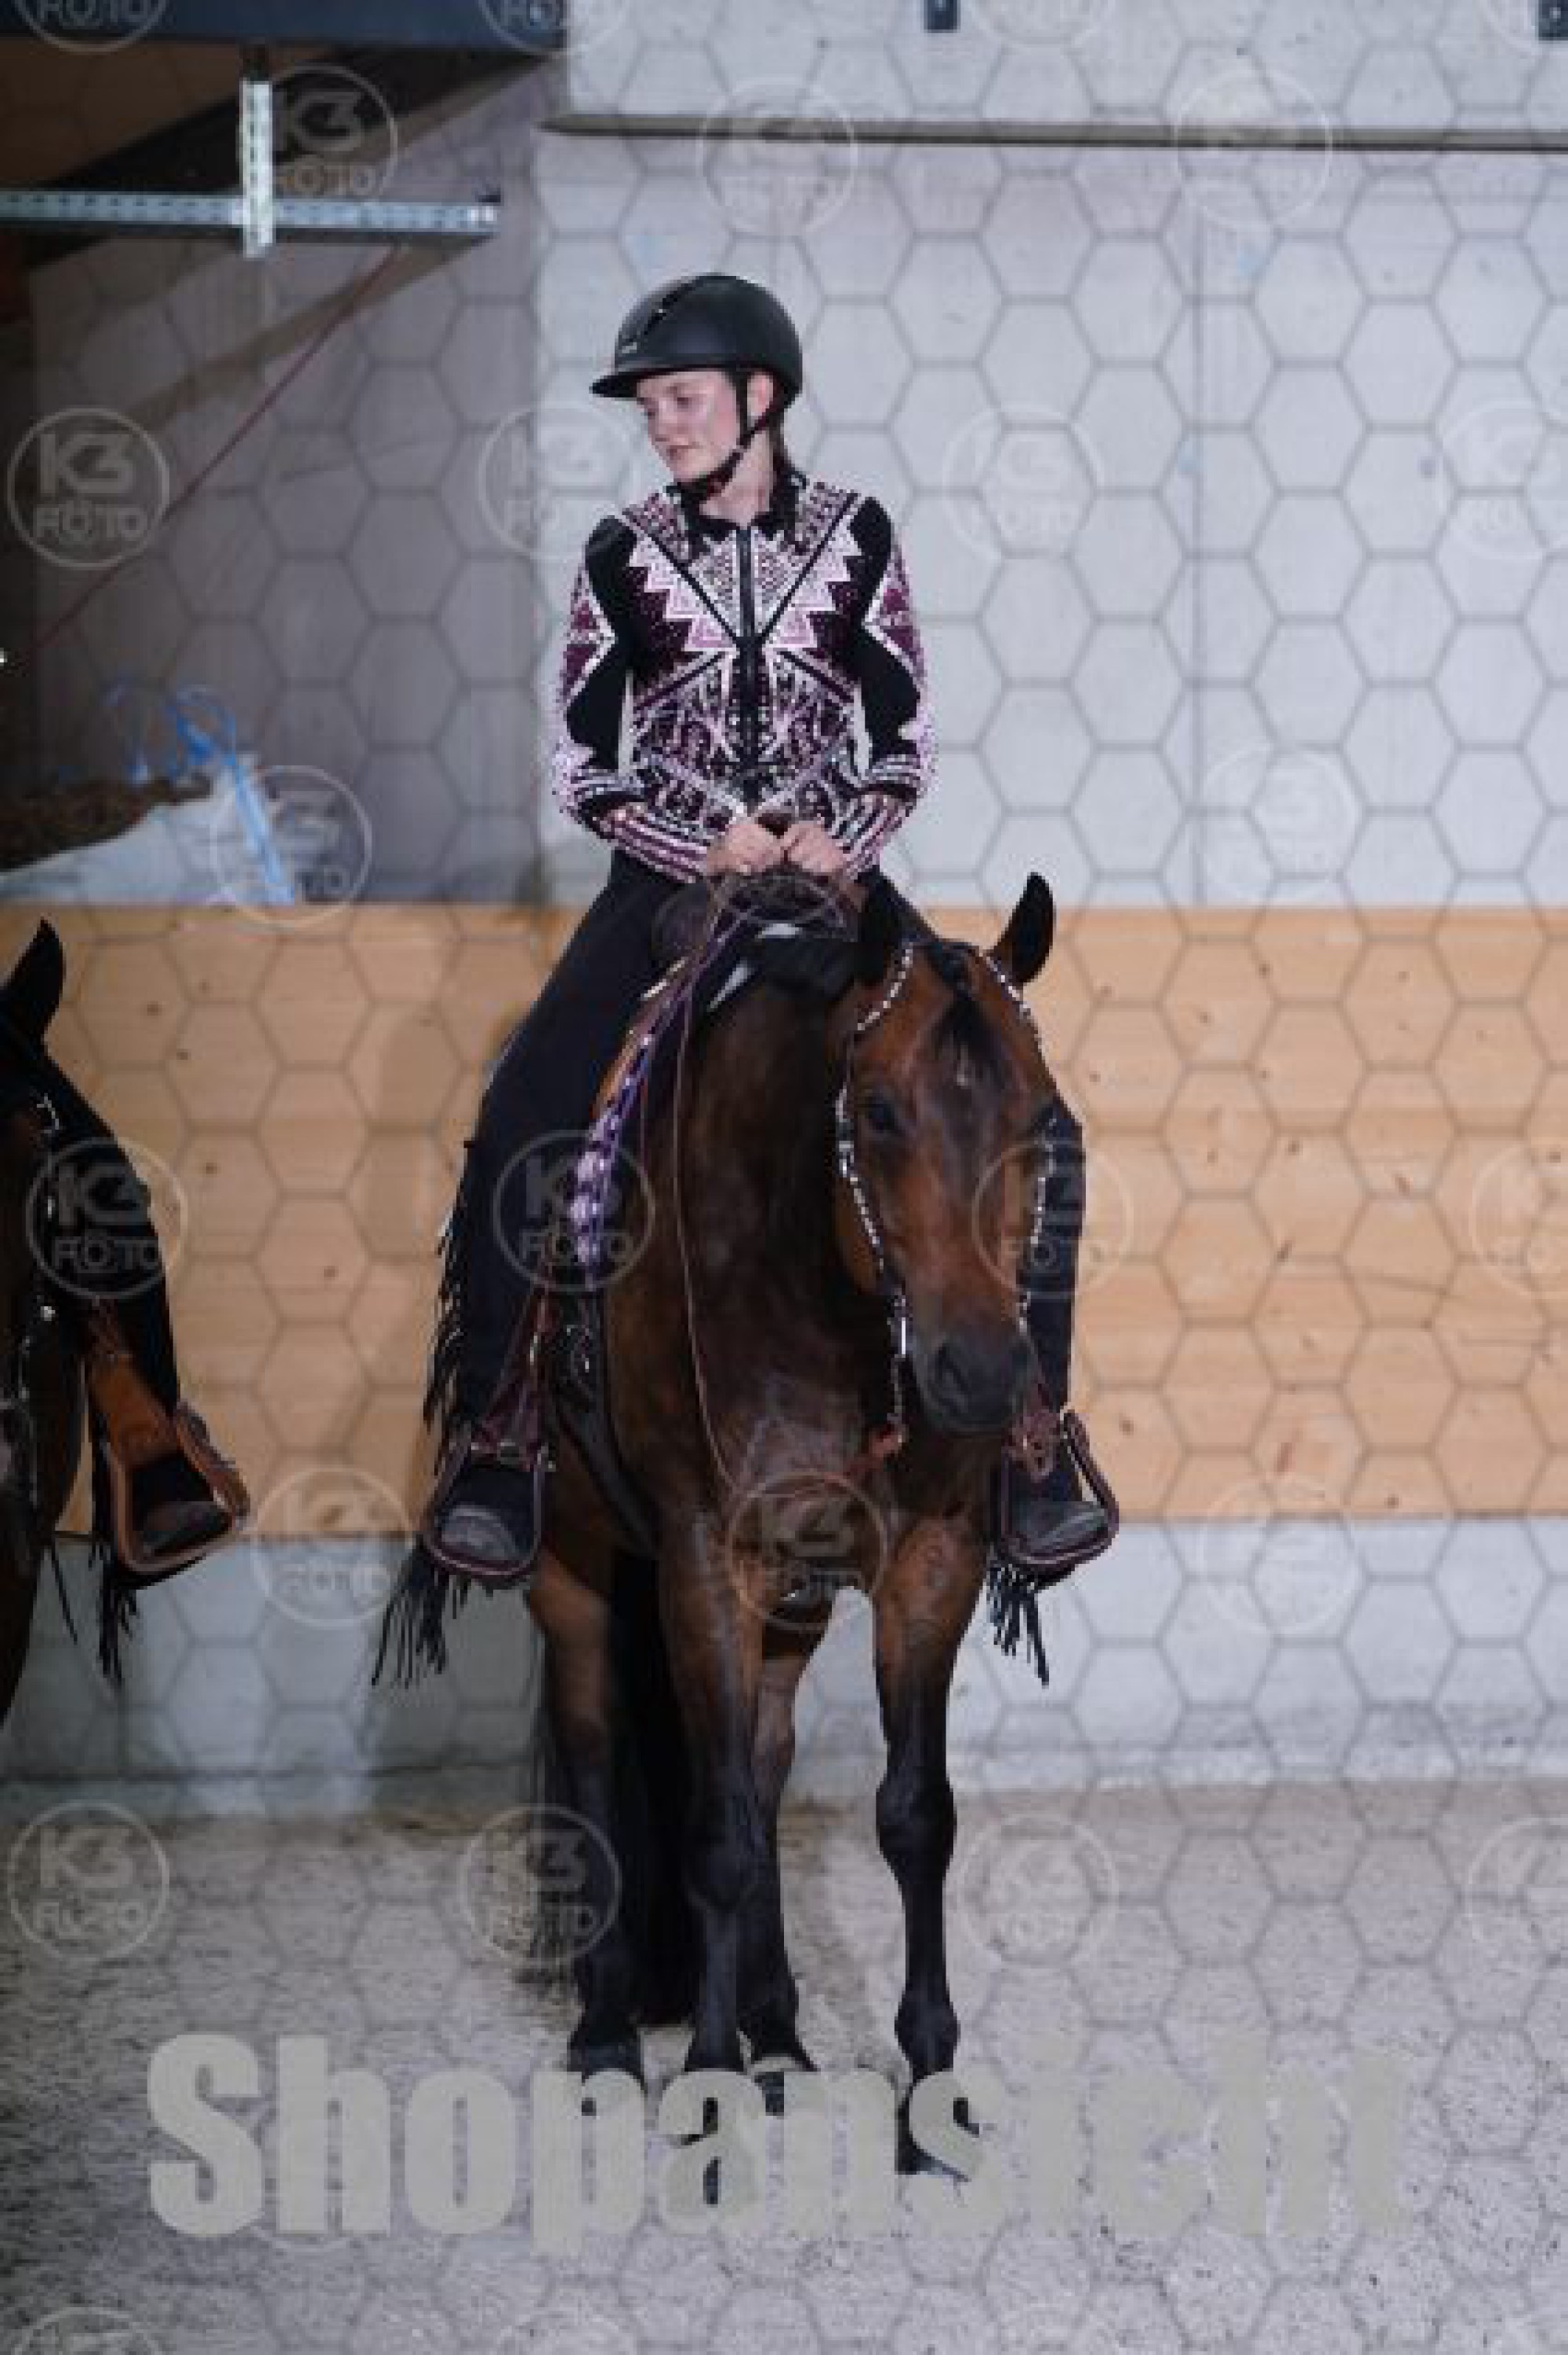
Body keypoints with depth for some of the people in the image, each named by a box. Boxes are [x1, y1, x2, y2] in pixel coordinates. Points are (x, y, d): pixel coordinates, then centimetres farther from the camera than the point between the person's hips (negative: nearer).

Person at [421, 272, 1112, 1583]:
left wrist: (844, 842, -14)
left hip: (831, 871, 1)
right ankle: (492, 1448, -9)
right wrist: (712, 846, -12)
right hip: (671, 874, -1)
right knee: (523, 1128, -23)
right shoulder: (626, 556, 0)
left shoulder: (853, 536, 1)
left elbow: (907, 740, 4)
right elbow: (580, 763, 2)